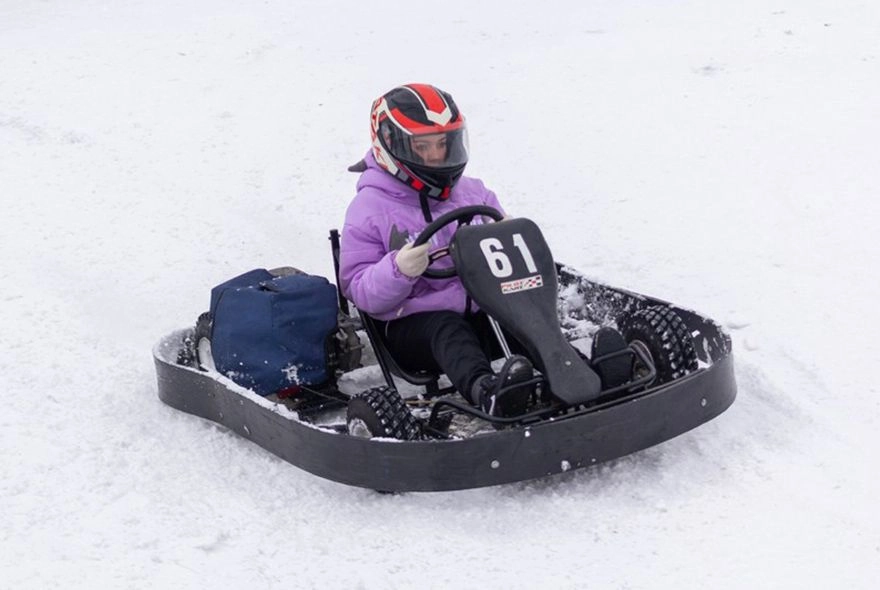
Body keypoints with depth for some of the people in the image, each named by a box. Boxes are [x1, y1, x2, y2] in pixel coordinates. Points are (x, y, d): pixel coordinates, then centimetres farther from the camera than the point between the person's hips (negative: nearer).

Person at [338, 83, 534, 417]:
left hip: (482, 313, 5)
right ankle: (485, 390, -66)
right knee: (448, 330, -38)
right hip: (411, 325, -5)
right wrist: (398, 270, -23)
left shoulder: (474, 193, 18)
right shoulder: (369, 208, 4)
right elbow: (359, 291, -2)